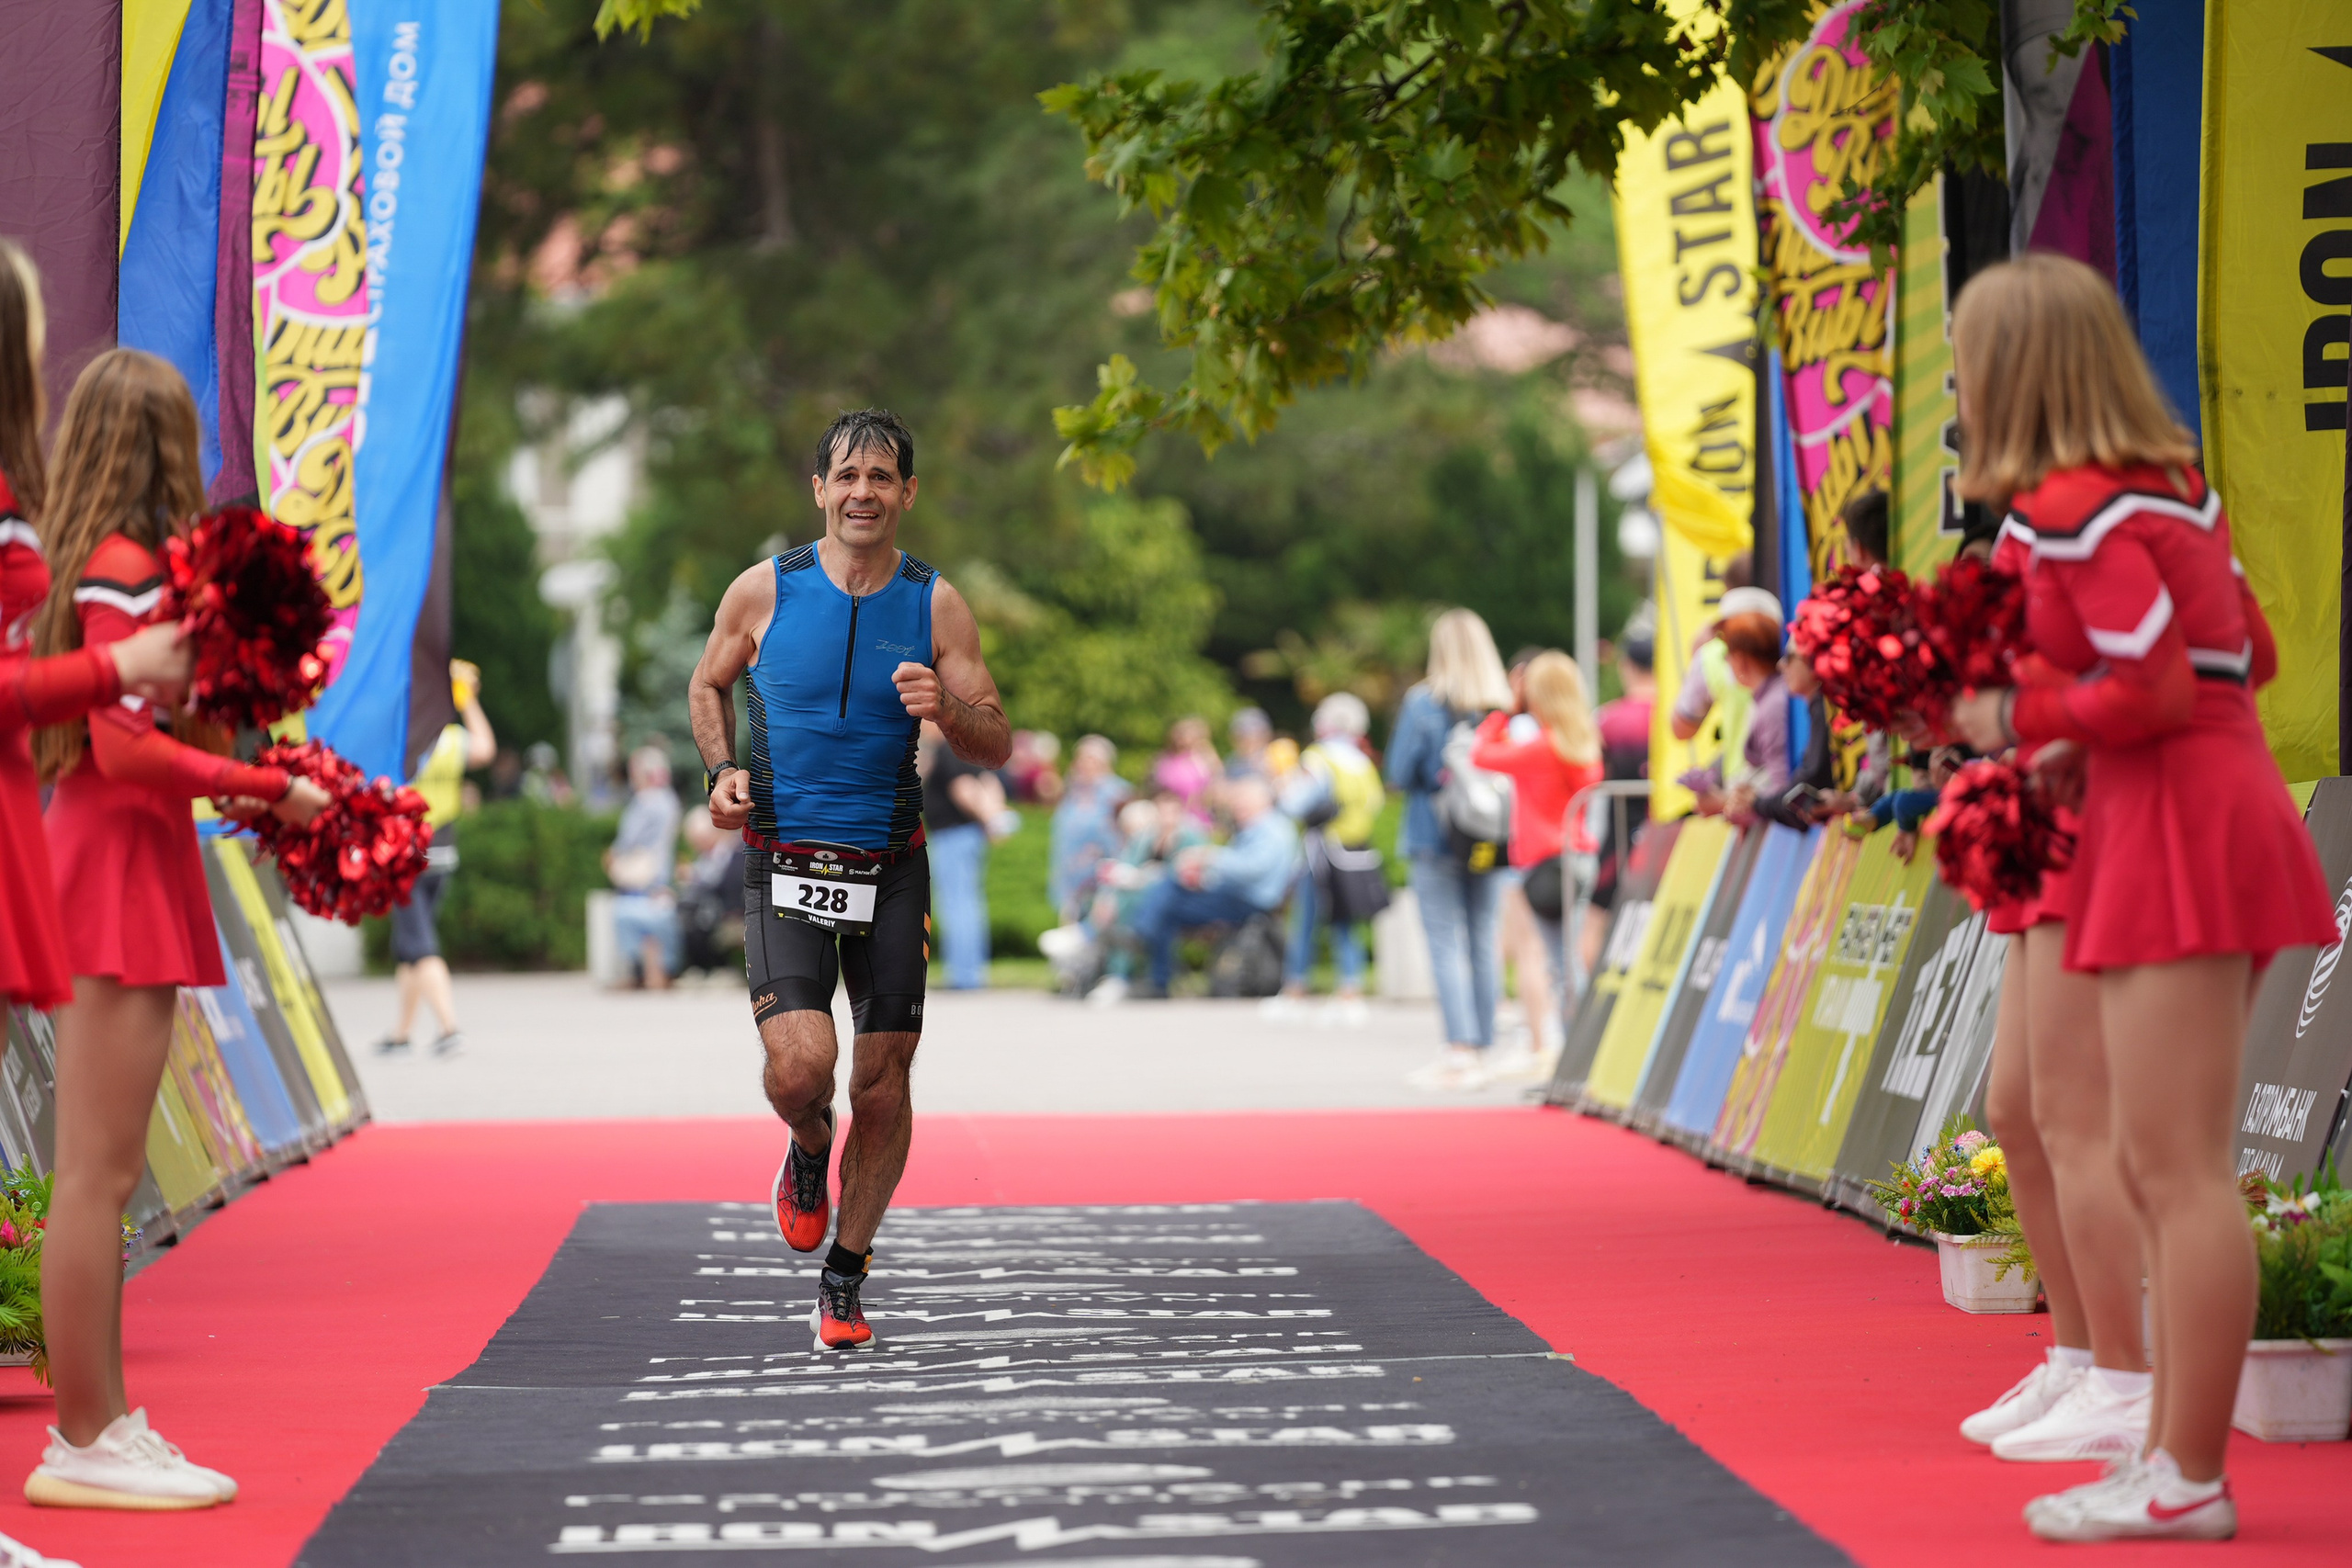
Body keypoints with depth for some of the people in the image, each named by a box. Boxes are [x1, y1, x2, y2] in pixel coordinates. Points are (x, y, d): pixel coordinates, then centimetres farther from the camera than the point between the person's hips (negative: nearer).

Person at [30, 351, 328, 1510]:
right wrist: (269, 790, -14)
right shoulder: (126, 570, -13)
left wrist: (225, 793, 14)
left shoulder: (90, 567, 14)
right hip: (120, 866, -10)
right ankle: (89, 1442, -4)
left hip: (110, 862, 10)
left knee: (98, 1175, 13)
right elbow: (125, 747, -19)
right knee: (98, 1174, -7)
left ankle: (95, 1424, 18)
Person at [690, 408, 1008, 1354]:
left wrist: (945, 708, -20)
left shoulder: (936, 607, -1)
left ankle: (844, 1279, 21)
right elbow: (709, 683, 16)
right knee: (800, 1067, -19)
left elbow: (996, 748, 1)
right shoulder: (765, 591, -3)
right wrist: (722, 770, -1)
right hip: (784, 864, -2)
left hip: (890, 868, 2)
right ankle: (808, 1151, 18)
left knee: (881, 1082, 3)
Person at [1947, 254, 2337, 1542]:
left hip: (2177, 830, -10)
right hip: (2208, 809, 10)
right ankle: (2172, 1454, 16)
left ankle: (2188, 1481, -7)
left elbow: (2150, 688, -20)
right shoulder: (2164, 489, 16)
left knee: (2179, 1168, -9)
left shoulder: (2075, 510, -13)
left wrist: (2016, 721, -6)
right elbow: (2248, 654, 19)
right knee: (2159, 1172, 13)